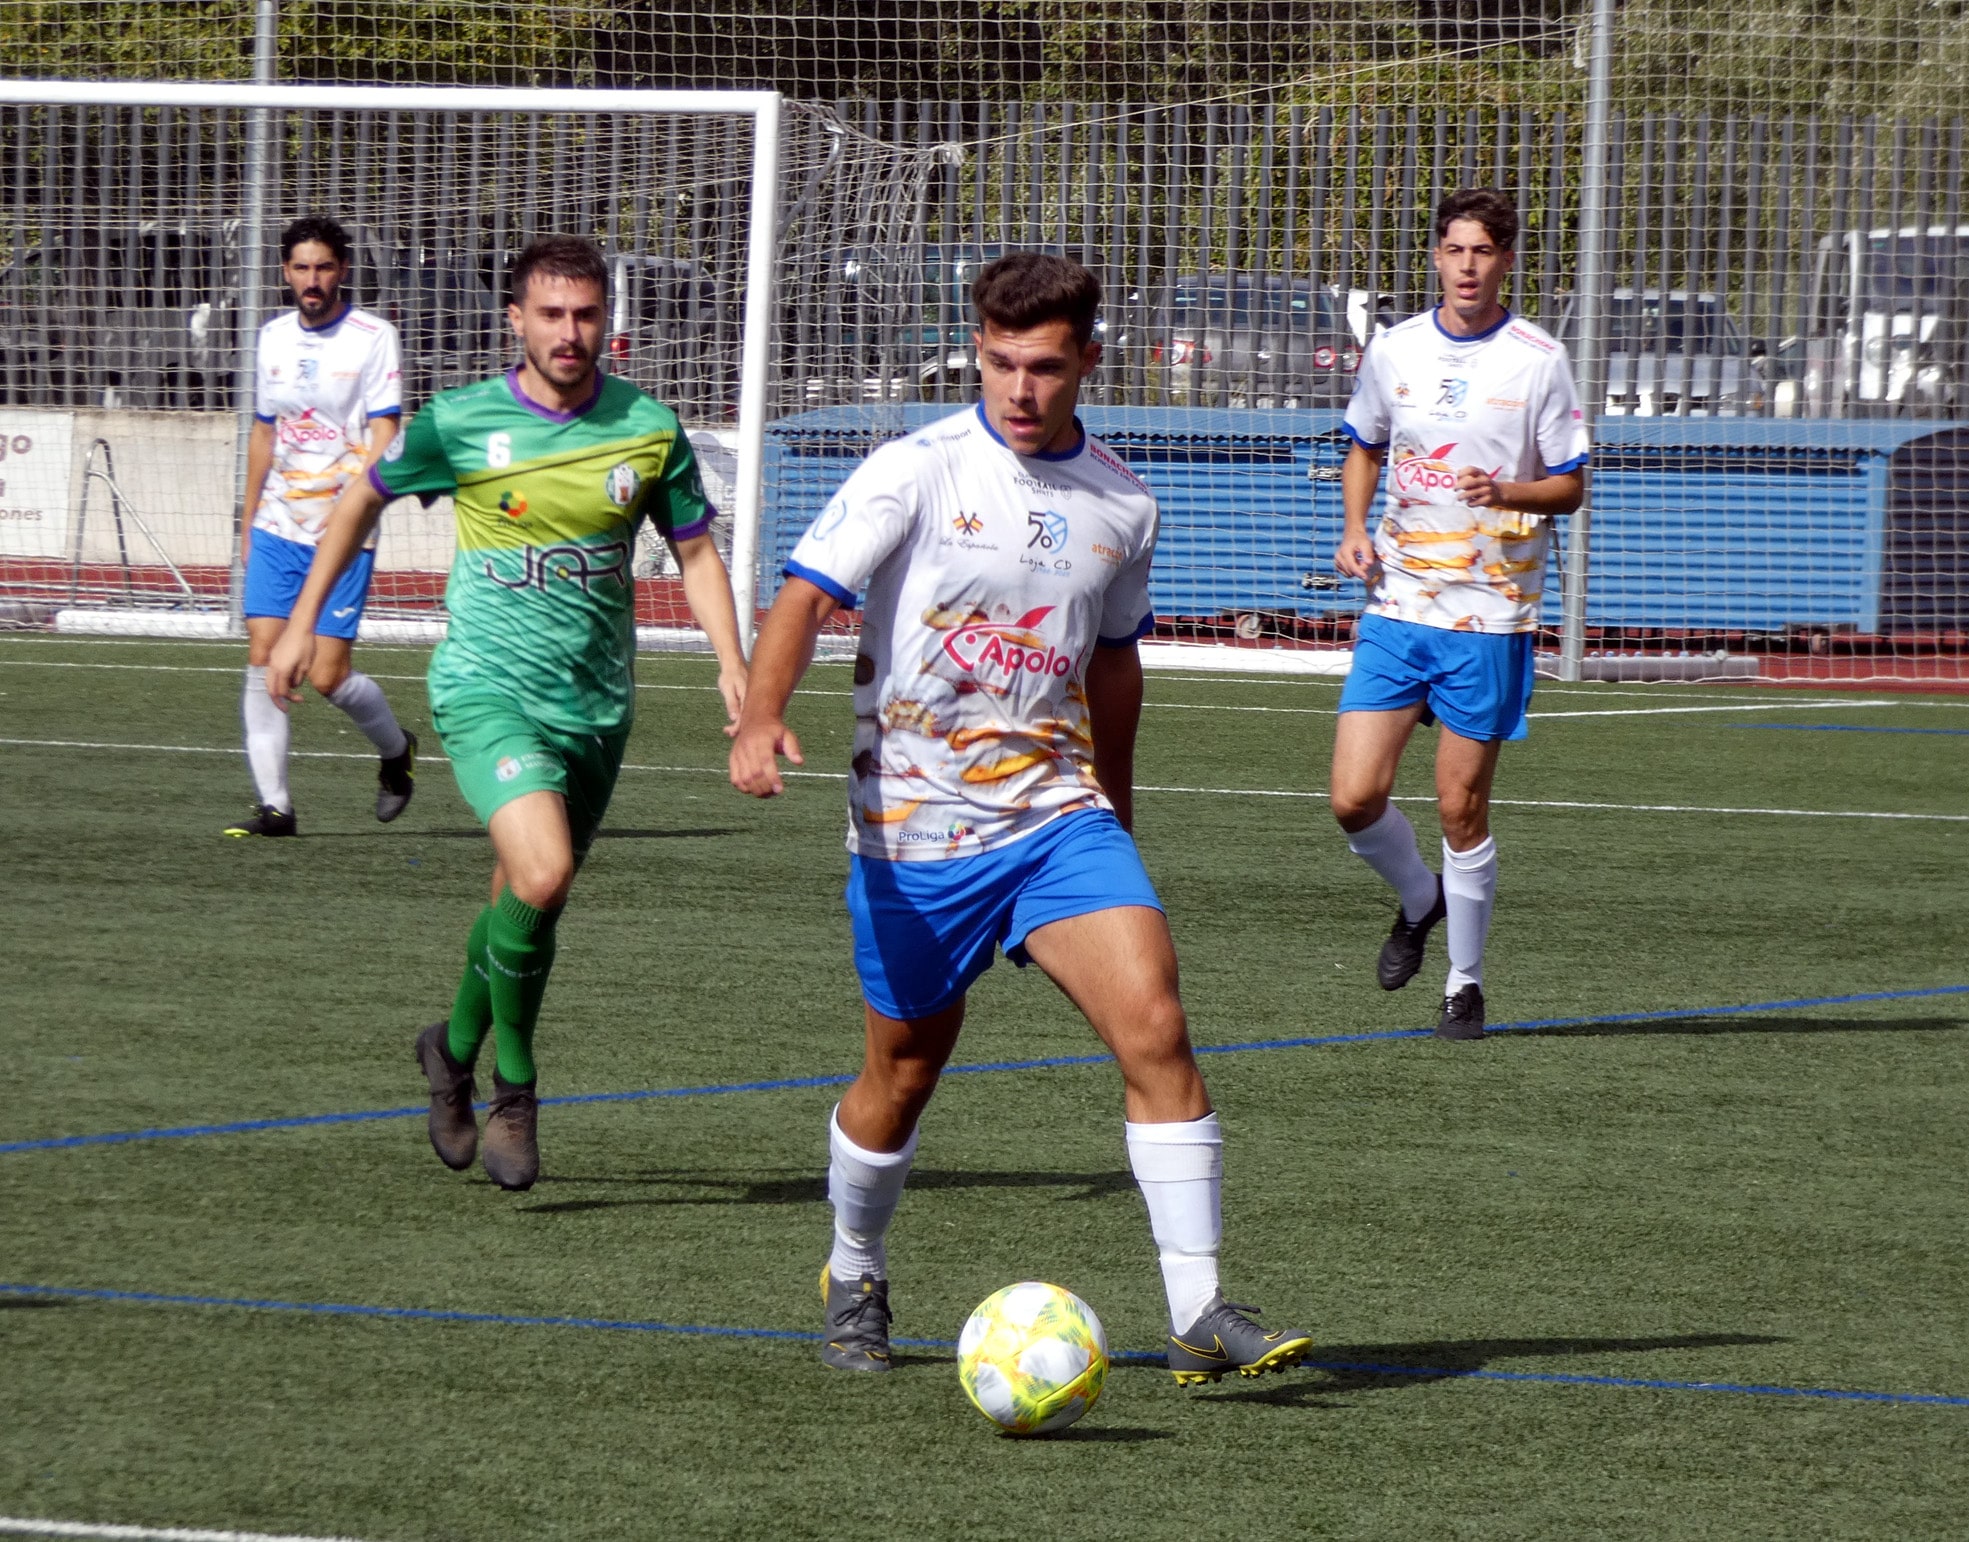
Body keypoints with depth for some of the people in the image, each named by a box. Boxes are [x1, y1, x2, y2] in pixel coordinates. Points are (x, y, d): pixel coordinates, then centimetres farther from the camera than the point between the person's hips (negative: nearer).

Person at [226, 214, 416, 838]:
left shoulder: (373, 338, -6)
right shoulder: (273, 337, 10)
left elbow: (383, 436, -11)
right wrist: (249, 518, 23)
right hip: (277, 527, 5)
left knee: (328, 676, -7)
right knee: (262, 659, -7)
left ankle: (396, 748, 23)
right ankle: (273, 804, -2)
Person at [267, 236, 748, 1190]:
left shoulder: (649, 430, 0)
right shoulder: (459, 423, -6)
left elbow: (696, 550, 10)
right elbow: (363, 499, 11)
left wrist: (732, 662, -4)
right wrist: (302, 624, 12)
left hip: (597, 706, 4)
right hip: (487, 690, -4)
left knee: (525, 905, 13)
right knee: (541, 874, -25)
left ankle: (457, 1046, 42)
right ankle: (514, 1086, -6)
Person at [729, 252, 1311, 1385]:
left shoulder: (1122, 505, 6)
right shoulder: (919, 471, -7)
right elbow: (806, 596, -13)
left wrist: (1115, 805, 27)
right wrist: (764, 717, -30)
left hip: (1056, 813, 3)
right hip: (912, 823, -3)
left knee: (1154, 1025, -15)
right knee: (906, 1071, 8)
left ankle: (1201, 1318, -16)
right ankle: (854, 1280, 37)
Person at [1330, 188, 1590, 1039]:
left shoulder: (1538, 361, -4)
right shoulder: (1393, 351, 6)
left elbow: (1570, 486, -1)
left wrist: (1507, 492, -21)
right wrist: (1355, 528, 3)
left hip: (1490, 615, -3)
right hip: (1397, 607, 3)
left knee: (1462, 809, 0)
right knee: (1355, 799, -6)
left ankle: (1465, 983, 17)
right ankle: (1419, 901, 25)